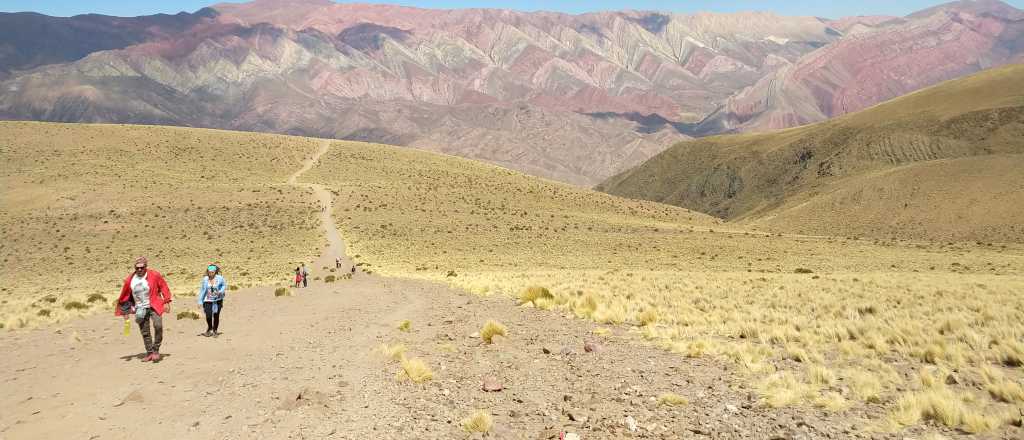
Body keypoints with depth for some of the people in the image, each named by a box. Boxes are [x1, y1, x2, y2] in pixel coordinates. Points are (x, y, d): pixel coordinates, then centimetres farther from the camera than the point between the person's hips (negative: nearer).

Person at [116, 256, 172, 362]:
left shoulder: (154, 275, -7)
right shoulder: (130, 280, -1)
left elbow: (163, 287, 0)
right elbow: (125, 296, 10)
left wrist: (166, 302, -6)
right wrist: (126, 311, 11)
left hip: (154, 306, -3)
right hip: (140, 309, 3)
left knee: (158, 325, -23)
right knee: (145, 332, 8)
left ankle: (156, 350, -9)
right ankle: (149, 353, 21)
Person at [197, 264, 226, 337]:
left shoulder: (219, 278, -8)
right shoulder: (205, 279, -5)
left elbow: (224, 285, 8)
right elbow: (202, 290, 2)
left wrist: (220, 291, -12)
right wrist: (200, 301, 3)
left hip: (218, 300, 0)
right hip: (208, 301, 0)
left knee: (216, 316, 3)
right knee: (208, 316, -9)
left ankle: (215, 331, 23)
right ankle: (209, 328, 22)